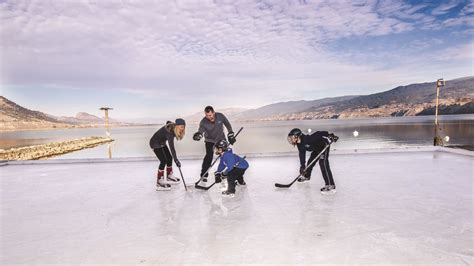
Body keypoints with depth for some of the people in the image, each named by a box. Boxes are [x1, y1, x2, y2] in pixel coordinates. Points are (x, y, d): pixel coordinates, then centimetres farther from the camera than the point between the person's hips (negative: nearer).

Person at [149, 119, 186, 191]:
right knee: (163, 161, -17)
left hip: (161, 143, 9)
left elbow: (168, 122, 15)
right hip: (155, 144, -9)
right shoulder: (169, 132, -35)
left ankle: (169, 176, 29)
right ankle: (159, 182, -12)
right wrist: (176, 160, -46)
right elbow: (171, 147, -42)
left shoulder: (172, 127, -10)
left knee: (169, 158, 11)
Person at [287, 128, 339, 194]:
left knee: (323, 164, -21)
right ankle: (306, 176, 47)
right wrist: (302, 166, -7)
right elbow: (302, 156, -2)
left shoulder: (307, 139, -32)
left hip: (324, 145, -9)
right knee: (310, 162, 18)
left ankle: (331, 186, -23)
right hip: (316, 149, 9)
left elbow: (318, 134, -35)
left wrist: (329, 135, -38)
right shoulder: (300, 145, -5)